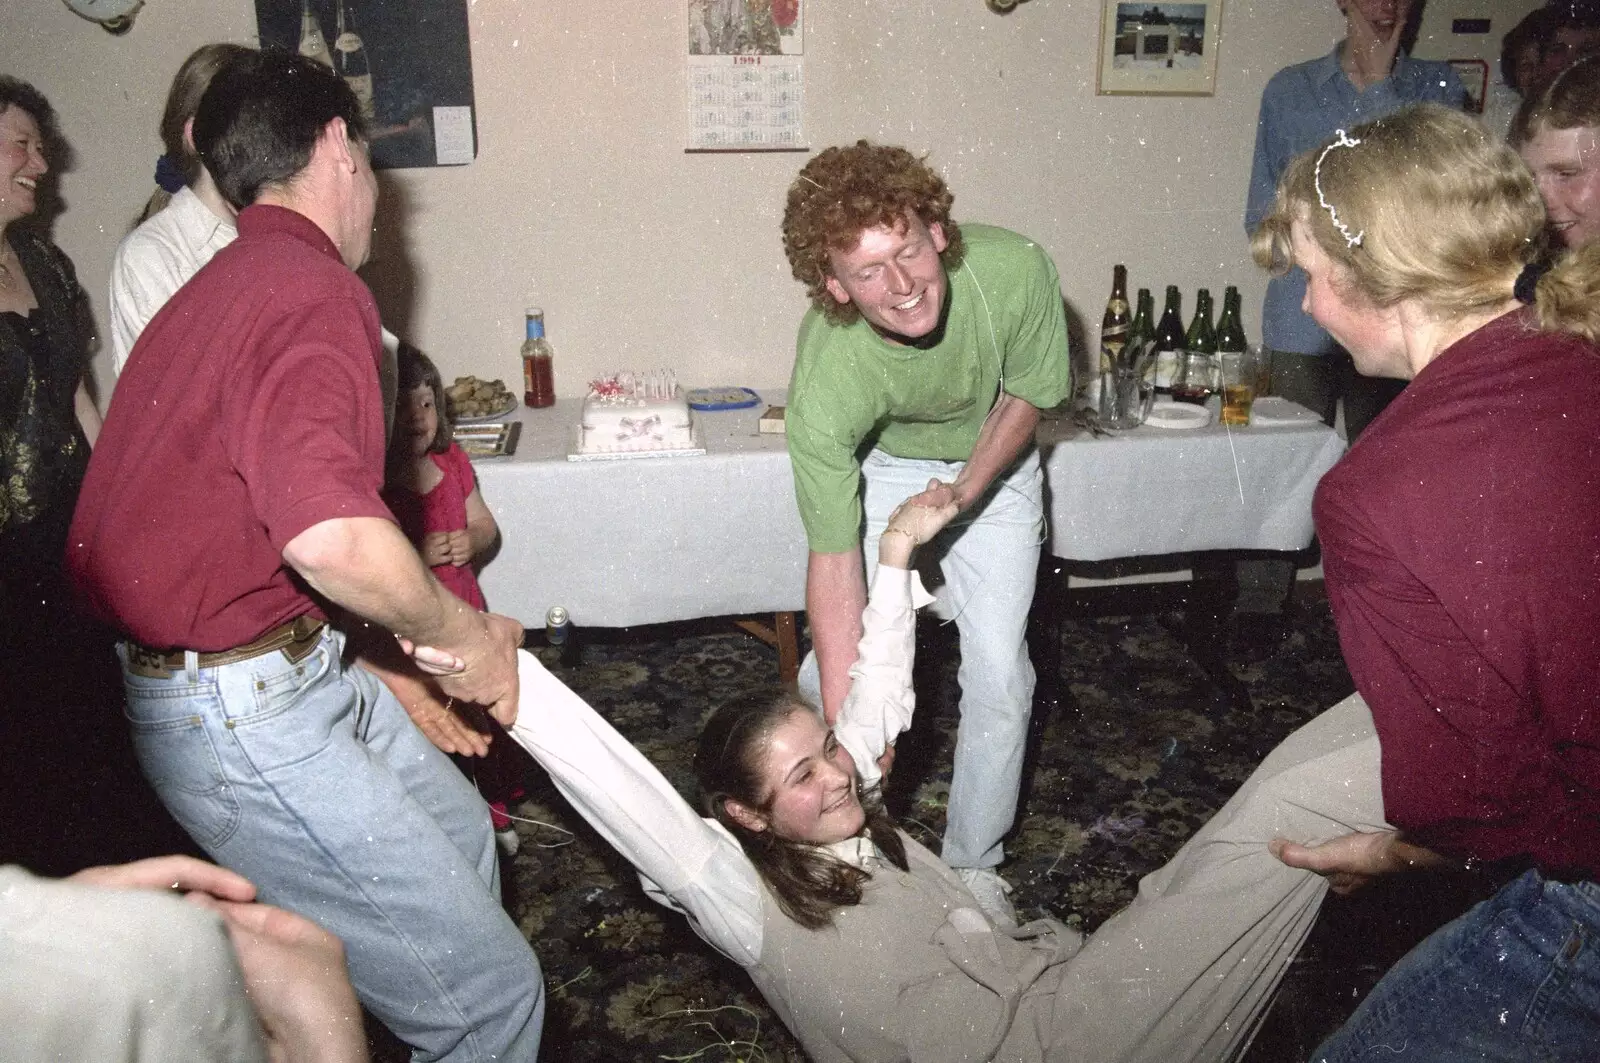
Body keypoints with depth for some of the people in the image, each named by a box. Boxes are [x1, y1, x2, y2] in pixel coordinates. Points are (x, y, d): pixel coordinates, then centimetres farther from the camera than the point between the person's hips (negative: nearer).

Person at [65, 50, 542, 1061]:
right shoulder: (314, 289, -20)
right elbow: (330, 534, -37)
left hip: (286, 664, 11)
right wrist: (461, 631, -17)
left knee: (458, 833, 28)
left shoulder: (224, 283, 14)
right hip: (247, 708, -11)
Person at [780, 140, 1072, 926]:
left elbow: (1027, 394, -11)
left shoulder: (1015, 270, -34)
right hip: (879, 464, -1)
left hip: (992, 461, 1)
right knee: (831, 669, -4)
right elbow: (834, 561, -33)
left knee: (999, 676, -3)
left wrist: (962, 493, -24)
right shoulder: (823, 382, -38)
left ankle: (974, 866, 20)